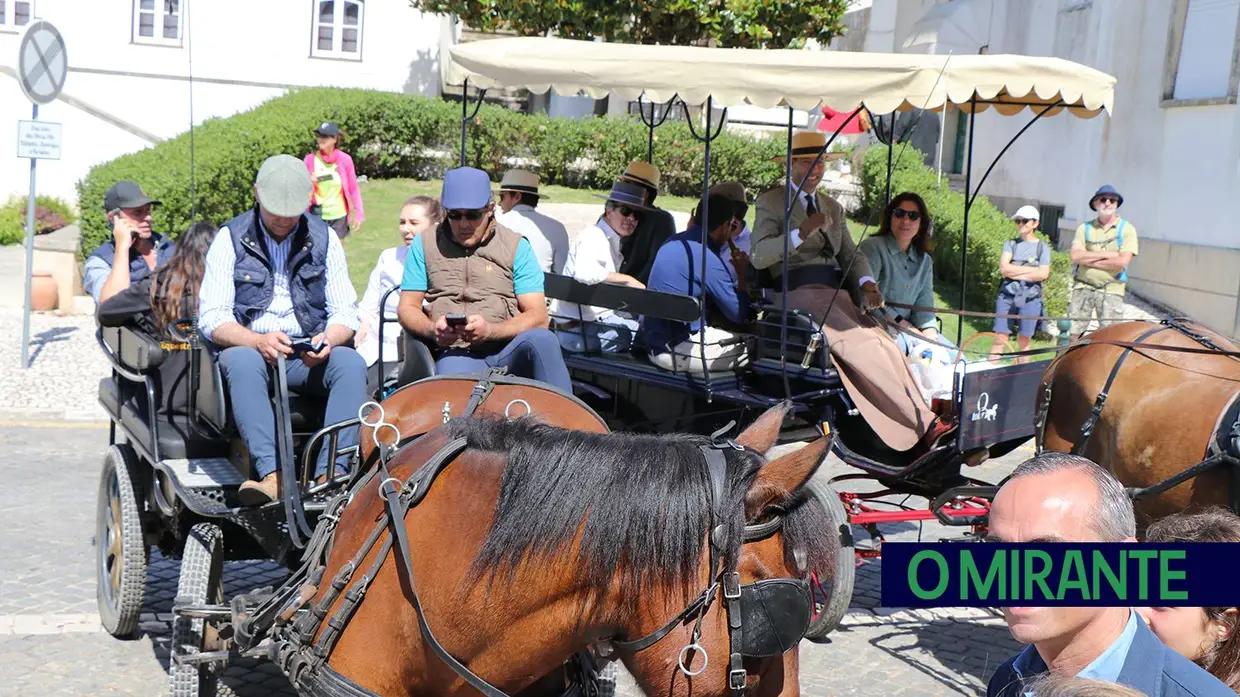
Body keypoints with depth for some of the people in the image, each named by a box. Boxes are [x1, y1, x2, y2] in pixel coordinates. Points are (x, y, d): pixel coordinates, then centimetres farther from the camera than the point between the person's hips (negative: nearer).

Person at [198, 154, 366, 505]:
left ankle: (331, 474, -41)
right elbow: (211, 319, -5)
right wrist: (259, 341, -24)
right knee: (243, 363, -37)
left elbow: (345, 311, 6)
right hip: (248, 347, -2)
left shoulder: (324, 238, 9)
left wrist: (328, 339, -19)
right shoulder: (230, 238, 3)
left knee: (352, 363, -29)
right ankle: (271, 475, -48)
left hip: (309, 356, 2)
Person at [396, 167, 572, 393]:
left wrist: (490, 330, -15)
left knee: (541, 340, -35)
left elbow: (538, 317, 3)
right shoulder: (424, 245, 16)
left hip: (509, 351, 1)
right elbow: (407, 309, 15)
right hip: (455, 354, -1)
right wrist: (433, 330, -9)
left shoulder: (517, 247, 11)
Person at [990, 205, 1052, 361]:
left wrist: (1014, 272, -7)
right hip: (1008, 295, 1)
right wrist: (1031, 269, -7)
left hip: (1031, 297, -1)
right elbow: (1004, 268, -5)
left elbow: (1043, 274, -7)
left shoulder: (1042, 247, 6)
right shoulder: (1010, 244, 10)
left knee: (1024, 341, 5)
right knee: (1000, 338, -4)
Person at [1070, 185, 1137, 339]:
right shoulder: (1085, 228, 7)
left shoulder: (1127, 229, 1)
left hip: (1111, 290, -2)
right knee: (1073, 334, 2)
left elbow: (1123, 261, -12)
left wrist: (1089, 260, -7)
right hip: (1083, 287, 2)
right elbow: (1076, 256, -7)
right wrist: (1107, 254, -11)